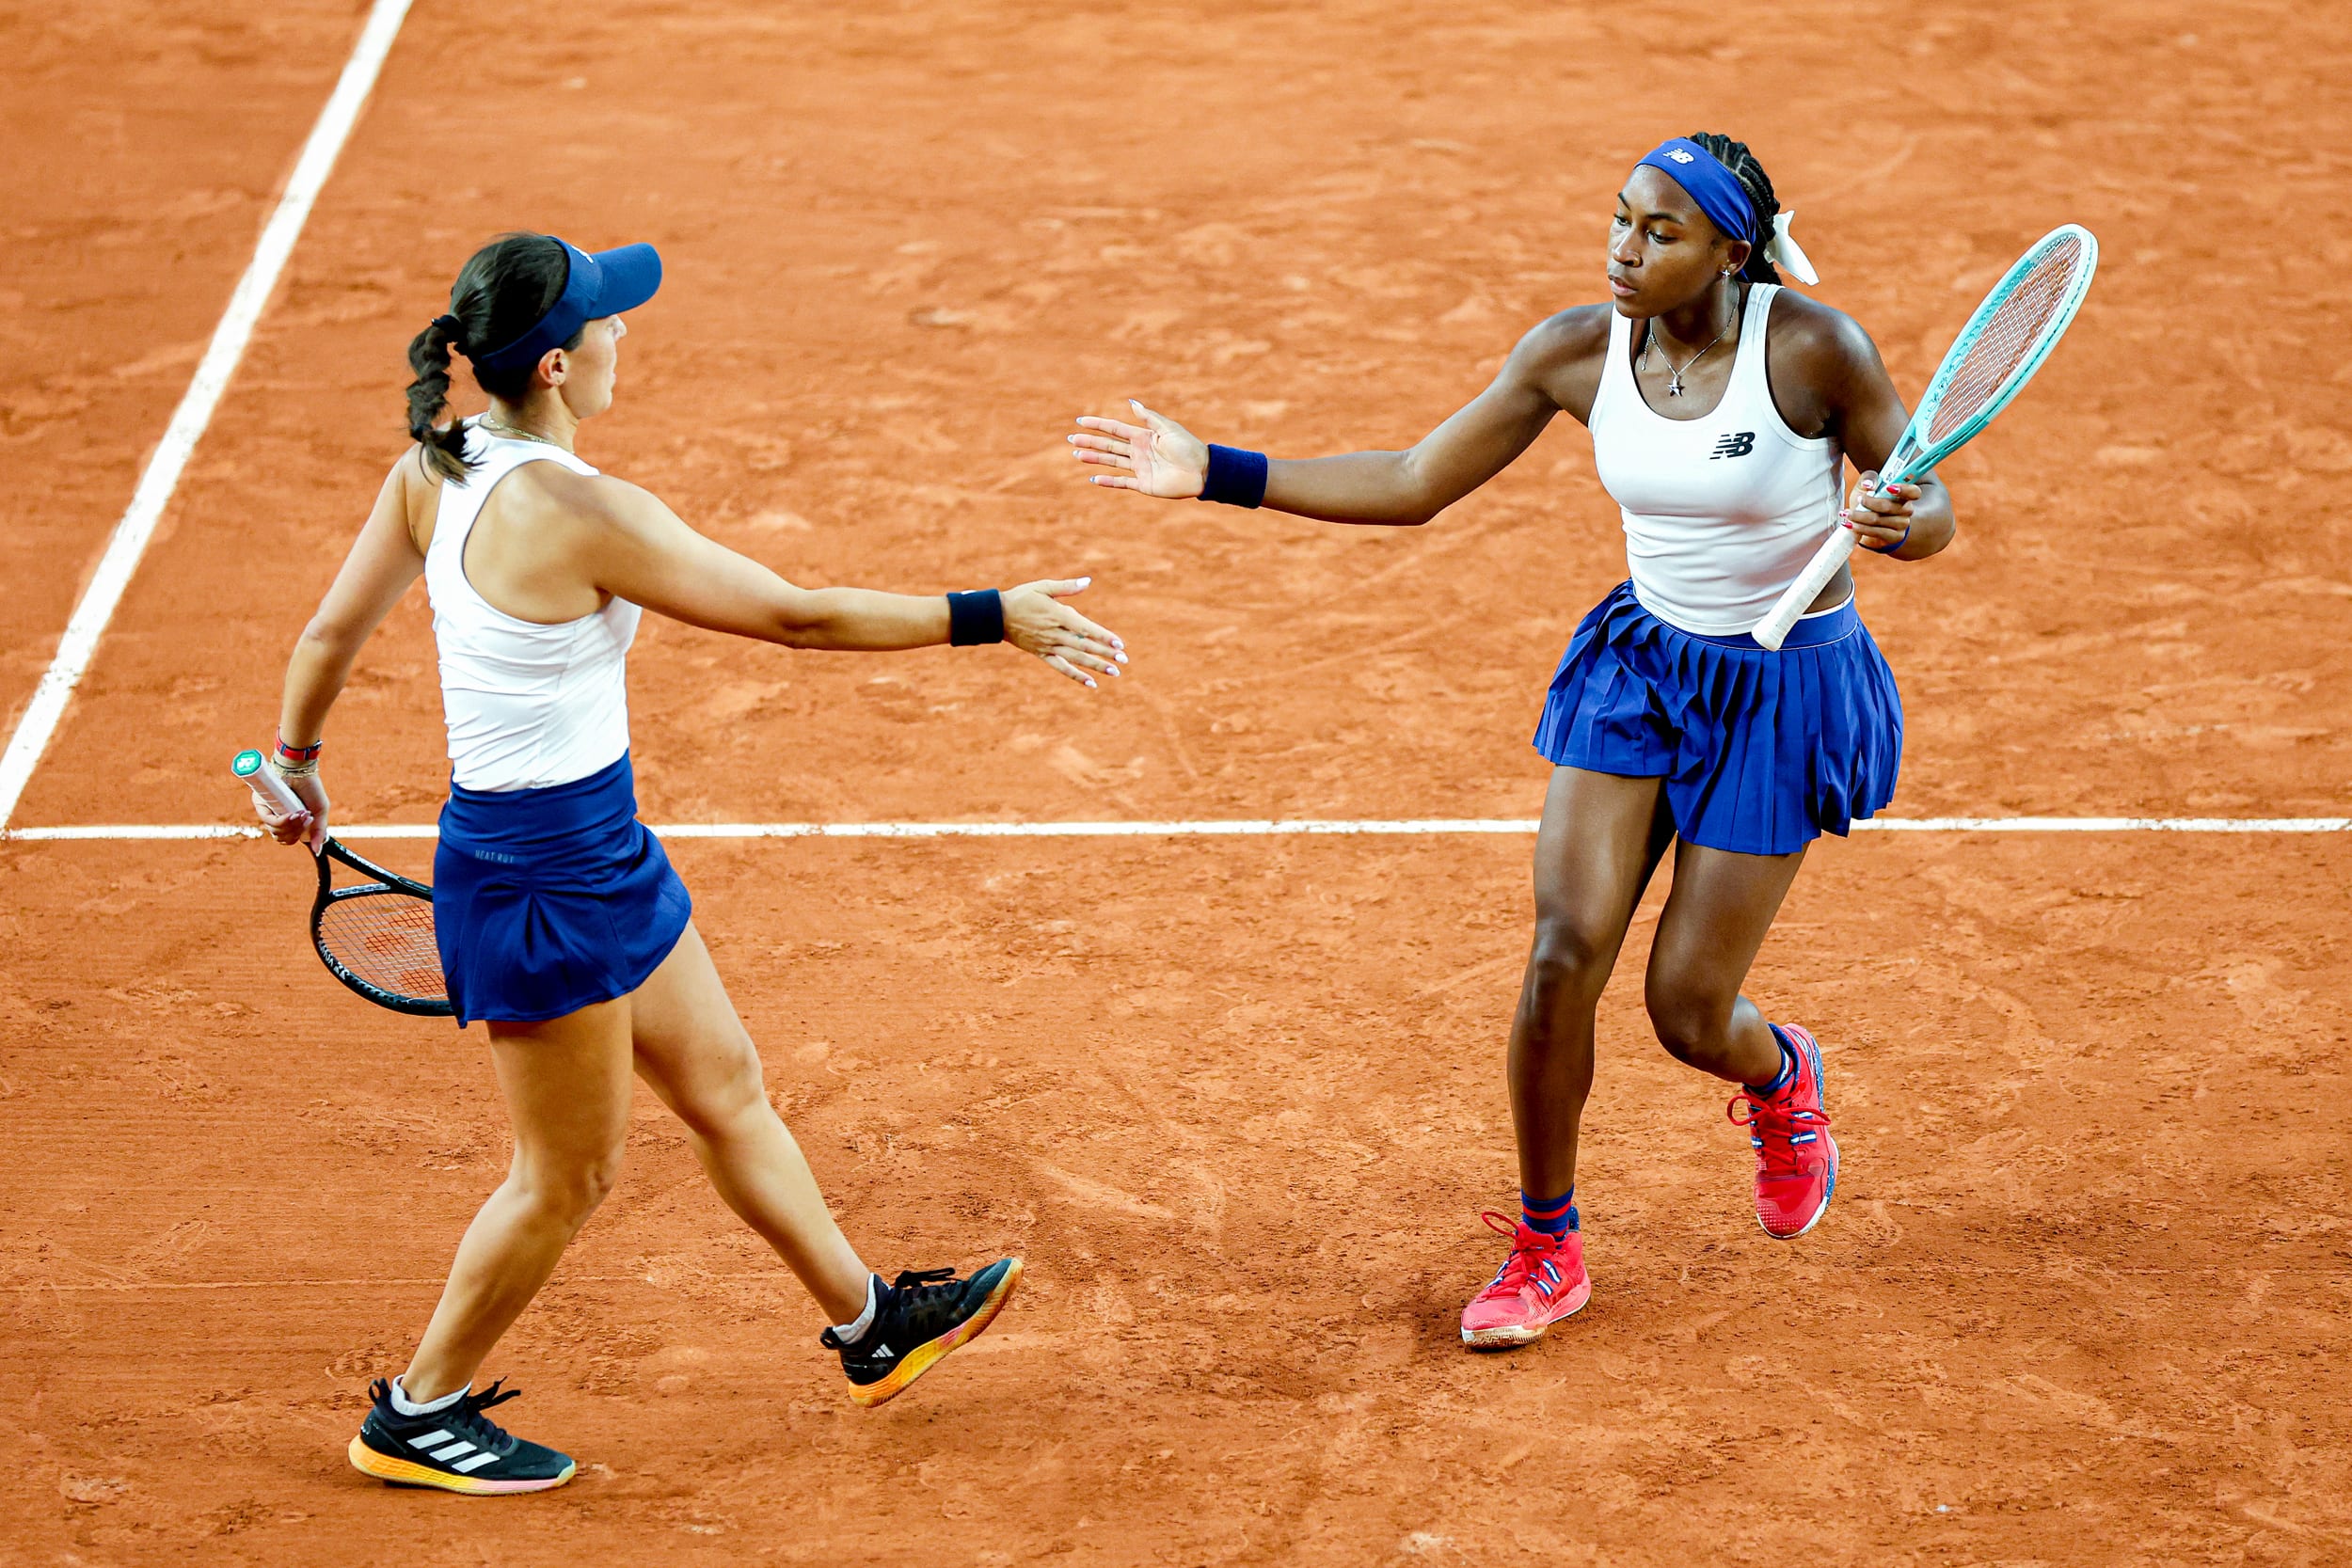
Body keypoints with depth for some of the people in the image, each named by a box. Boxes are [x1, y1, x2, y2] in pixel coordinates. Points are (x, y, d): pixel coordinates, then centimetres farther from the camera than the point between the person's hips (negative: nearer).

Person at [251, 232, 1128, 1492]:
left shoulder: (437, 468, -3)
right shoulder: (578, 512, -28)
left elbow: (332, 630, 8)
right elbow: (800, 616, -21)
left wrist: (295, 759, 26)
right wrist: (994, 617, -13)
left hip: (600, 853, 9)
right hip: (541, 875, -9)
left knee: (725, 1089, 21)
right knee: (566, 1178, 10)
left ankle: (870, 1324, 37)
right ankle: (417, 1416, 27)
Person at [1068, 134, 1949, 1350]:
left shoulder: (1812, 347, -20)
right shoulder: (1578, 351, -8)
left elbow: (1930, 510, -10)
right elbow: (1413, 484, -3)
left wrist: (1894, 523, -35)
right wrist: (1217, 473, -9)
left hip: (1781, 697, -3)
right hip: (1640, 660, 3)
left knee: (1687, 1009, -2)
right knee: (1564, 950, -11)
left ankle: (1781, 1078, 38)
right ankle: (1546, 1249, 9)